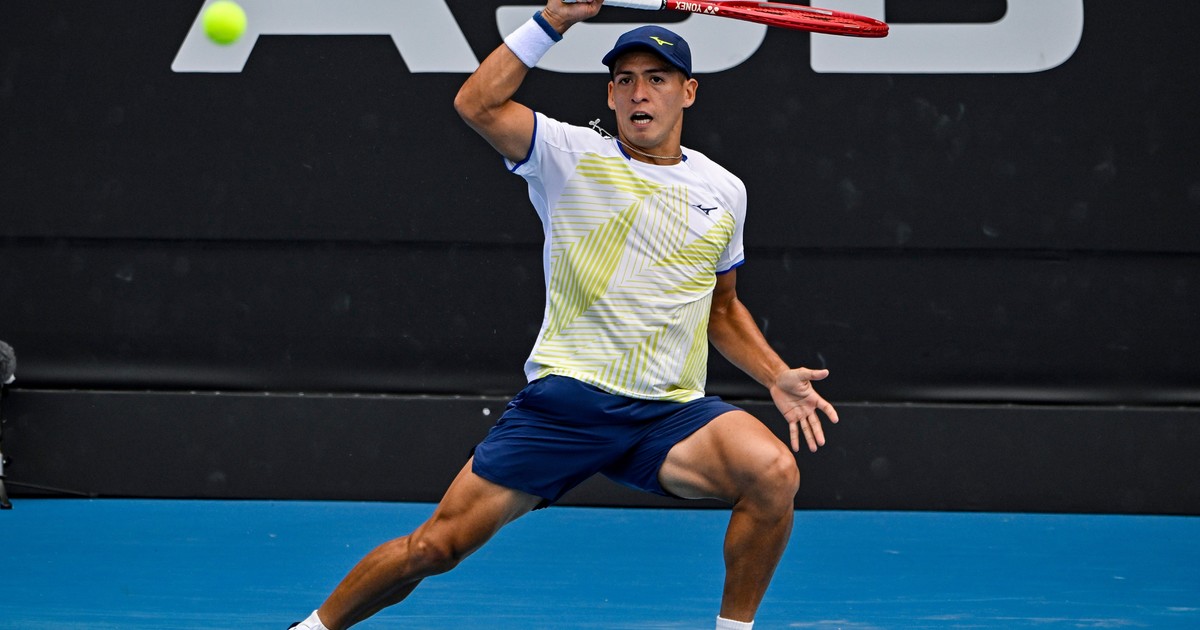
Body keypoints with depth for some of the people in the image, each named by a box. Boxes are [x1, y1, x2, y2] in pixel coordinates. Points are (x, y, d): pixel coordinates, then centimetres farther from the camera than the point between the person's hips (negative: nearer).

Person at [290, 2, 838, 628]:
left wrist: (777, 377, 13)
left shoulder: (724, 192, 12)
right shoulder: (573, 157, 1)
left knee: (773, 472, -26)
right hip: (563, 403, -2)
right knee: (438, 545, -5)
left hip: (671, 414, 3)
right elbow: (477, 104, -14)